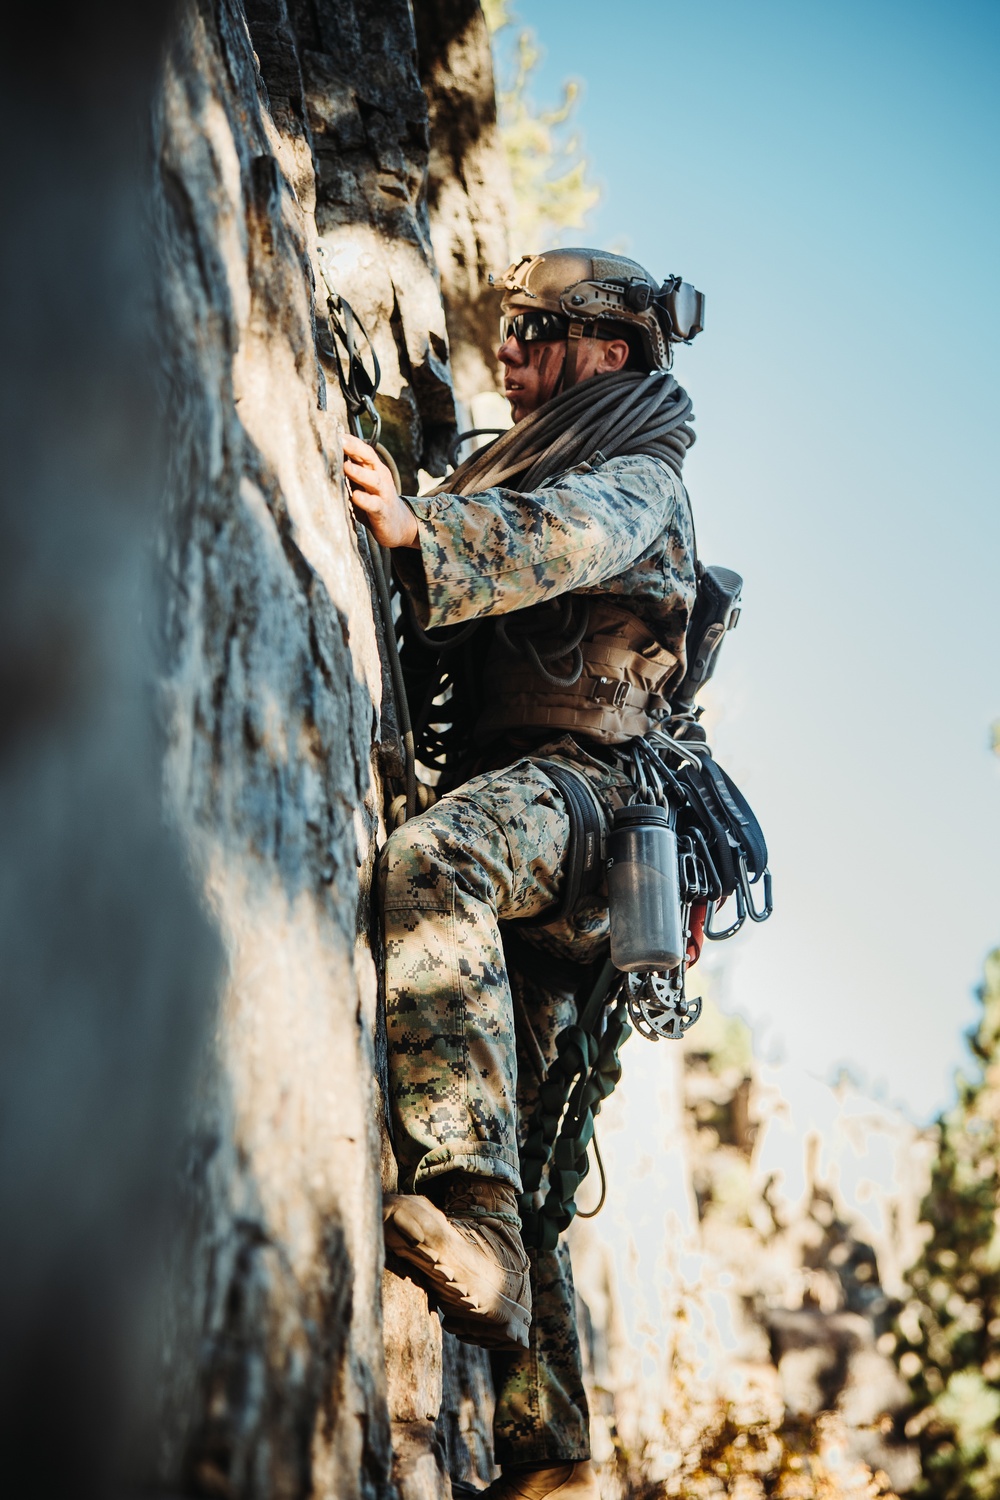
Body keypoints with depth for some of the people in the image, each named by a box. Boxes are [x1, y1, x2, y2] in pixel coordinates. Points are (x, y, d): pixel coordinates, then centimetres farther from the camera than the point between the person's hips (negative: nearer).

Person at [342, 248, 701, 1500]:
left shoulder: (635, 478, 5)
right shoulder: (520, 470, 33)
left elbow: (563, 538, -18)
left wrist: (419, 527, -36)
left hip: (579, 775, -9)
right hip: (513, 794, 9)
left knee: (433, 862, -41)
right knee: (507, 1142, 5)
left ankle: (469, 1211, -53)